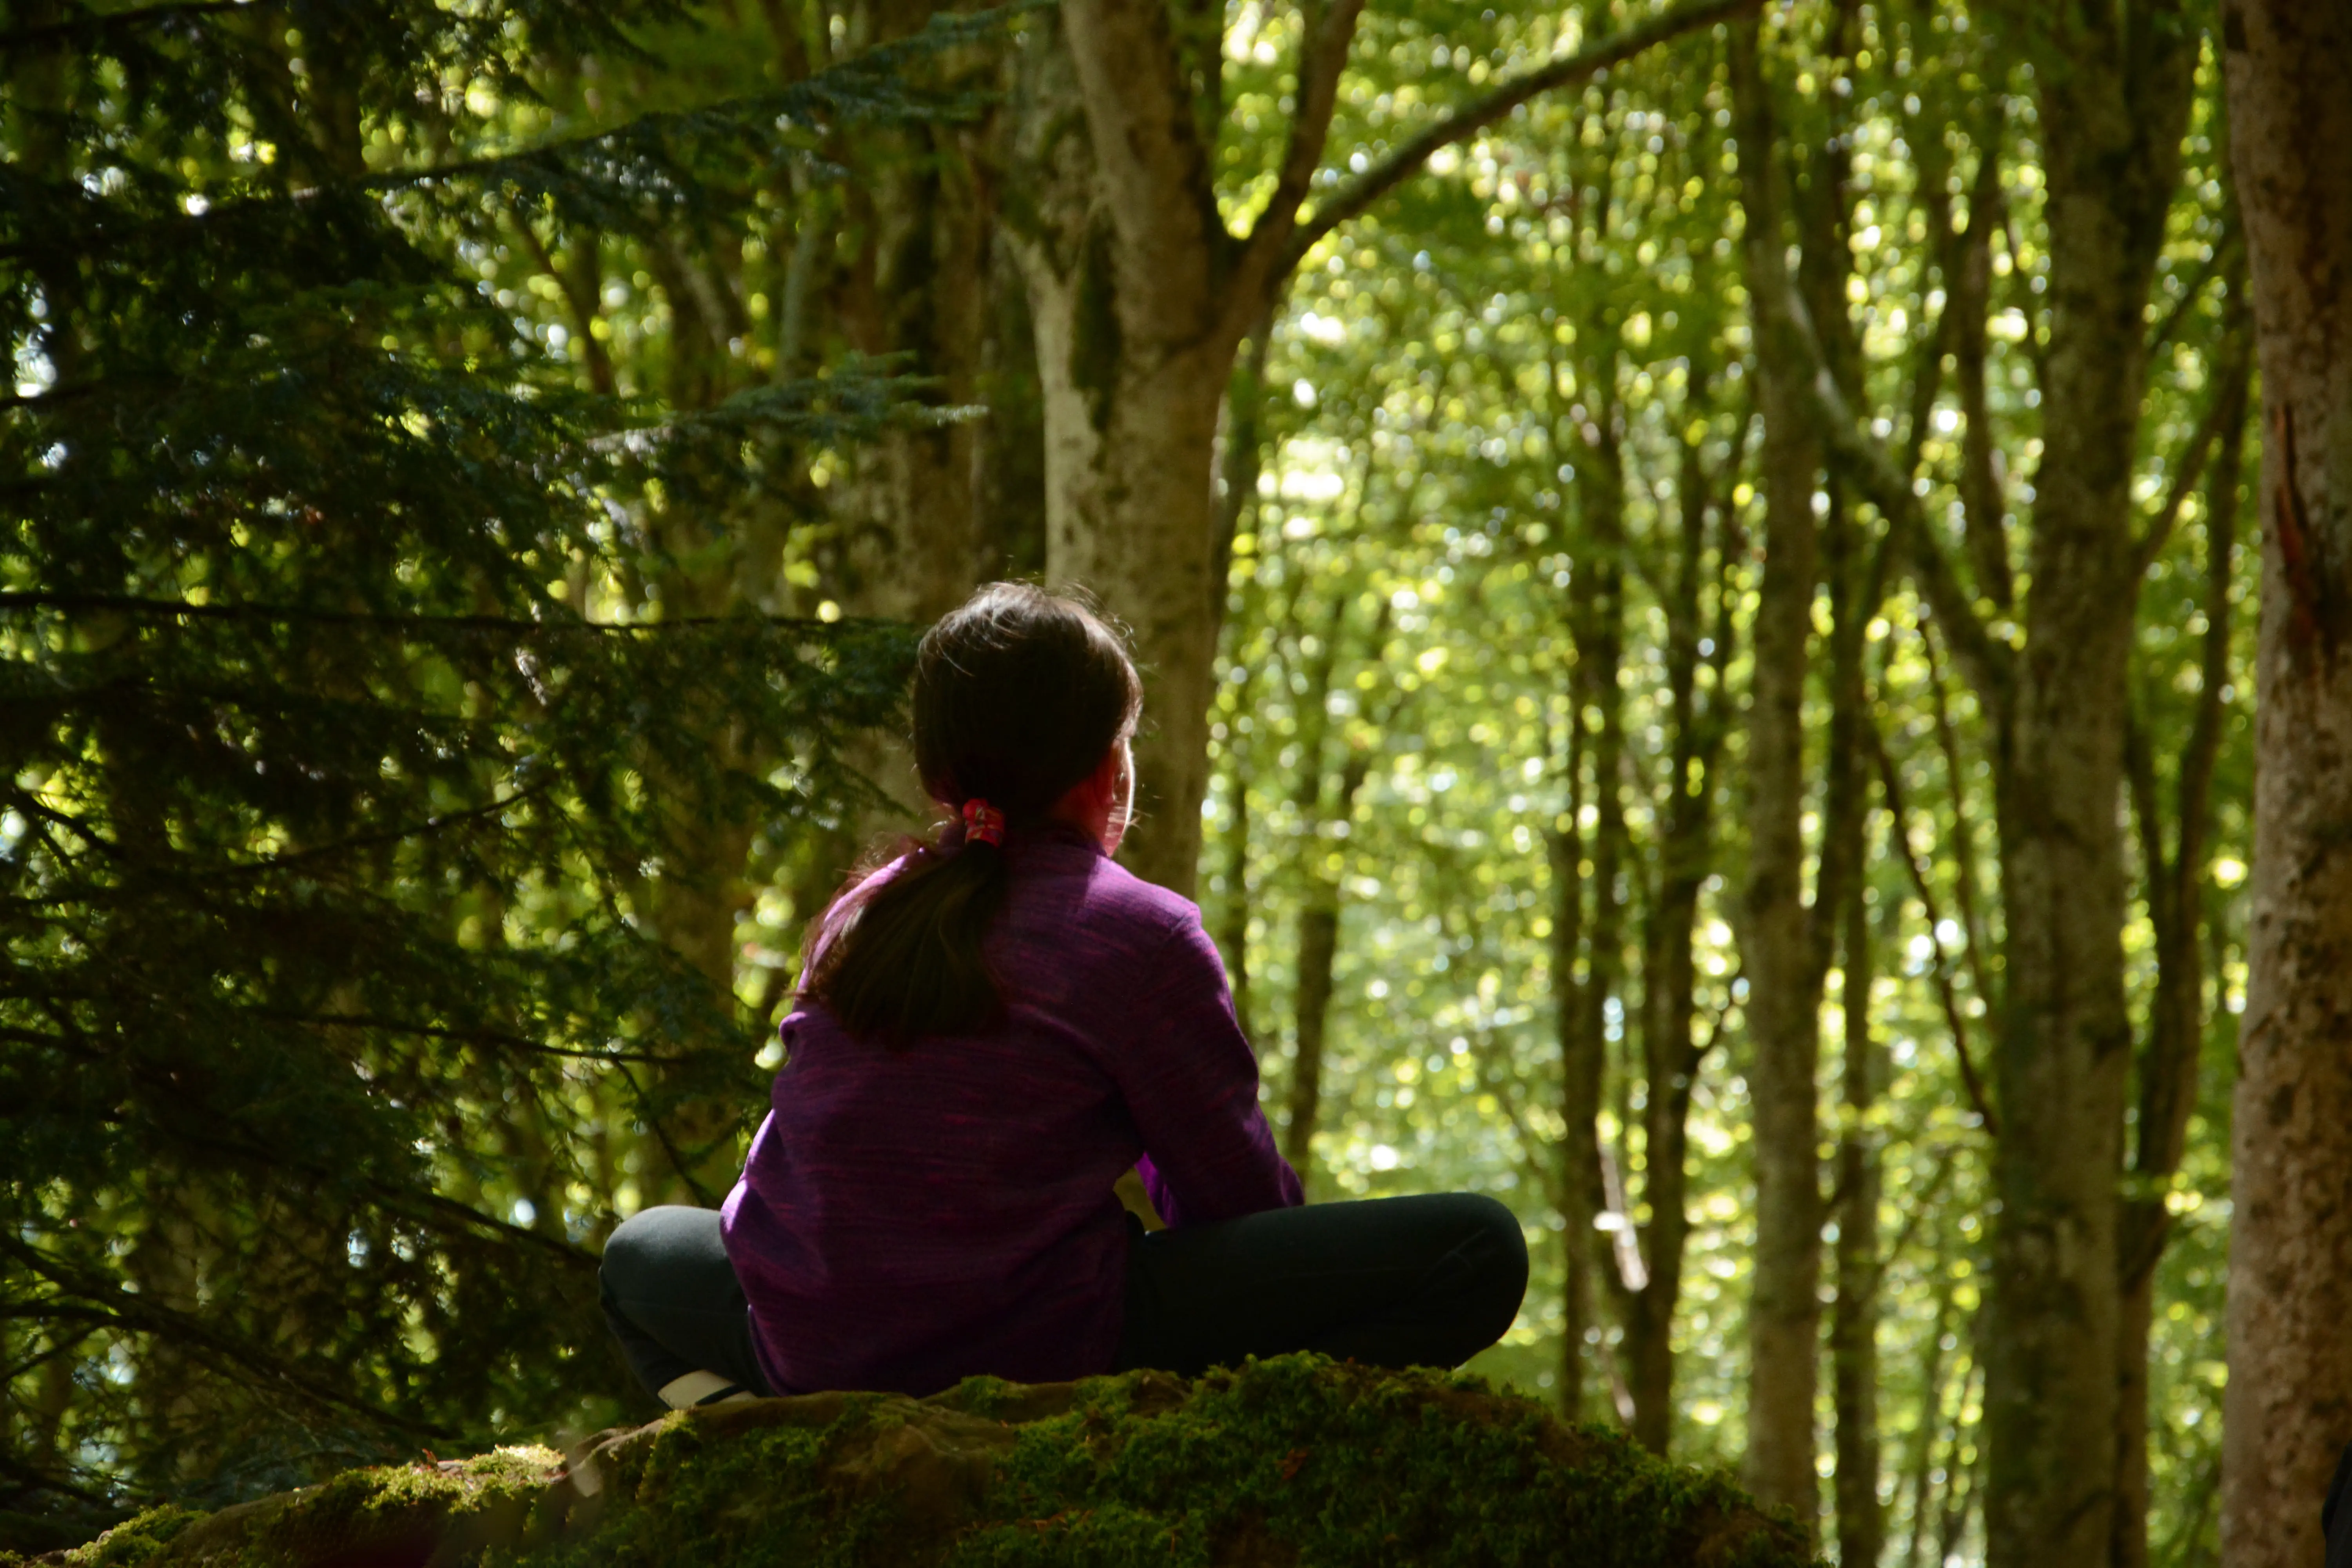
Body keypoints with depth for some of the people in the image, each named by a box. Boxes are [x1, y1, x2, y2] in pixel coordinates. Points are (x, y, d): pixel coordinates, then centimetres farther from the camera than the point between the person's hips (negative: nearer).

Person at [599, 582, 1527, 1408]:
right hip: (1044, 1358, -5)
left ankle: (722, 1418, 6)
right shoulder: (1142, 934, -3)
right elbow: (1236, 1198, 4)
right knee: (1477, 1250, -4)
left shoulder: (854, 915, 14)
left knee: (643, 1247, 40)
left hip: (805, 1353, 5)